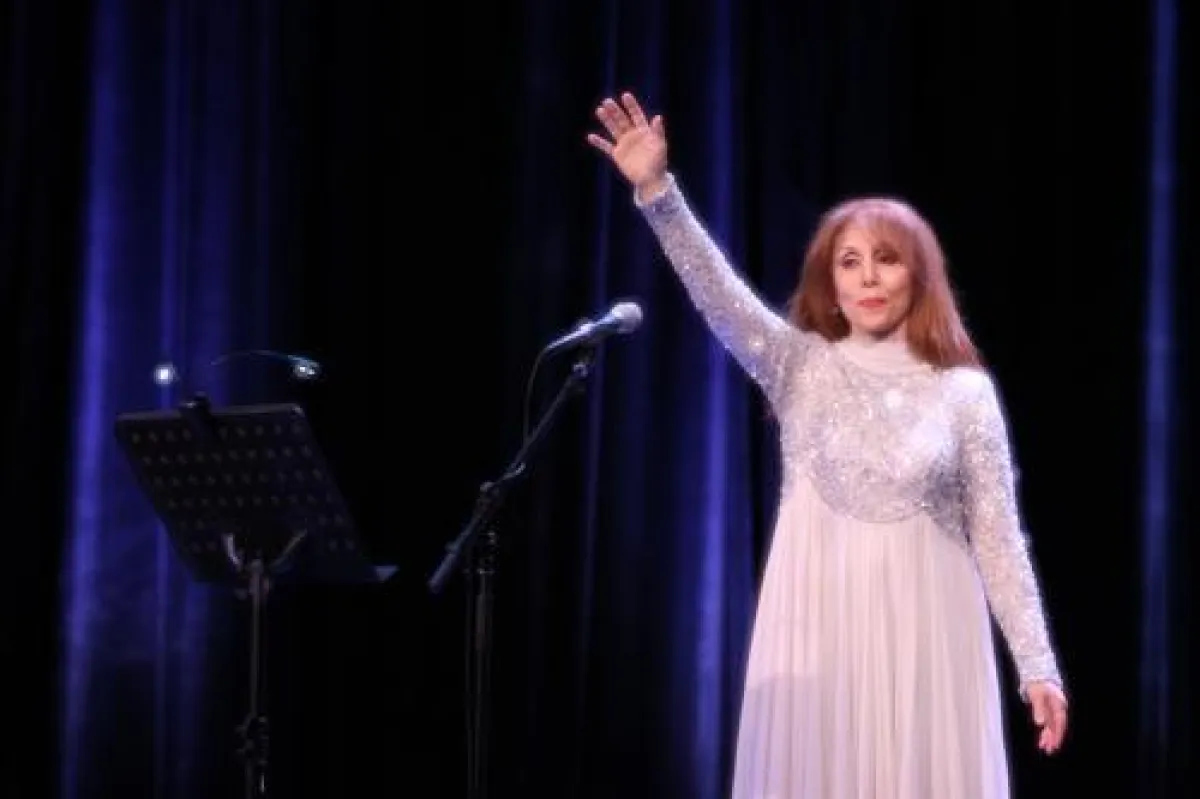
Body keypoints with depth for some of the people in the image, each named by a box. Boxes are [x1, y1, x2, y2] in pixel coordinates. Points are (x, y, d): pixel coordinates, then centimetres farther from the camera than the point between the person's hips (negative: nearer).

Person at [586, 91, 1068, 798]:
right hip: (818, 633, 1)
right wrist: (657, 190, -22)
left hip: (923, 639, -1)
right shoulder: (801, 368, 5)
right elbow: (719, 296, -9)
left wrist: (1037, 663, -4)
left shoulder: (965, 390, 3)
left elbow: (998, 535, 2)